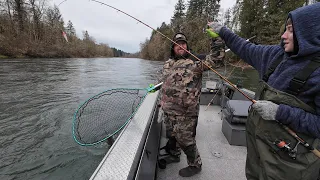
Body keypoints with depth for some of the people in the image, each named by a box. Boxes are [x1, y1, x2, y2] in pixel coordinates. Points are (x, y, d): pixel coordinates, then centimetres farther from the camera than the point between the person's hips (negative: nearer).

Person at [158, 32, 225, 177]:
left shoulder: (195, 61, -10)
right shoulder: (168, 63, 9)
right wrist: (162, 101, 20)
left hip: (186, 112, -6)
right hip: (168, 110, 7)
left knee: (185, 138, 6)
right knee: (171, 135, 23)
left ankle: (195, 165, 32)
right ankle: (174, 155, 49)